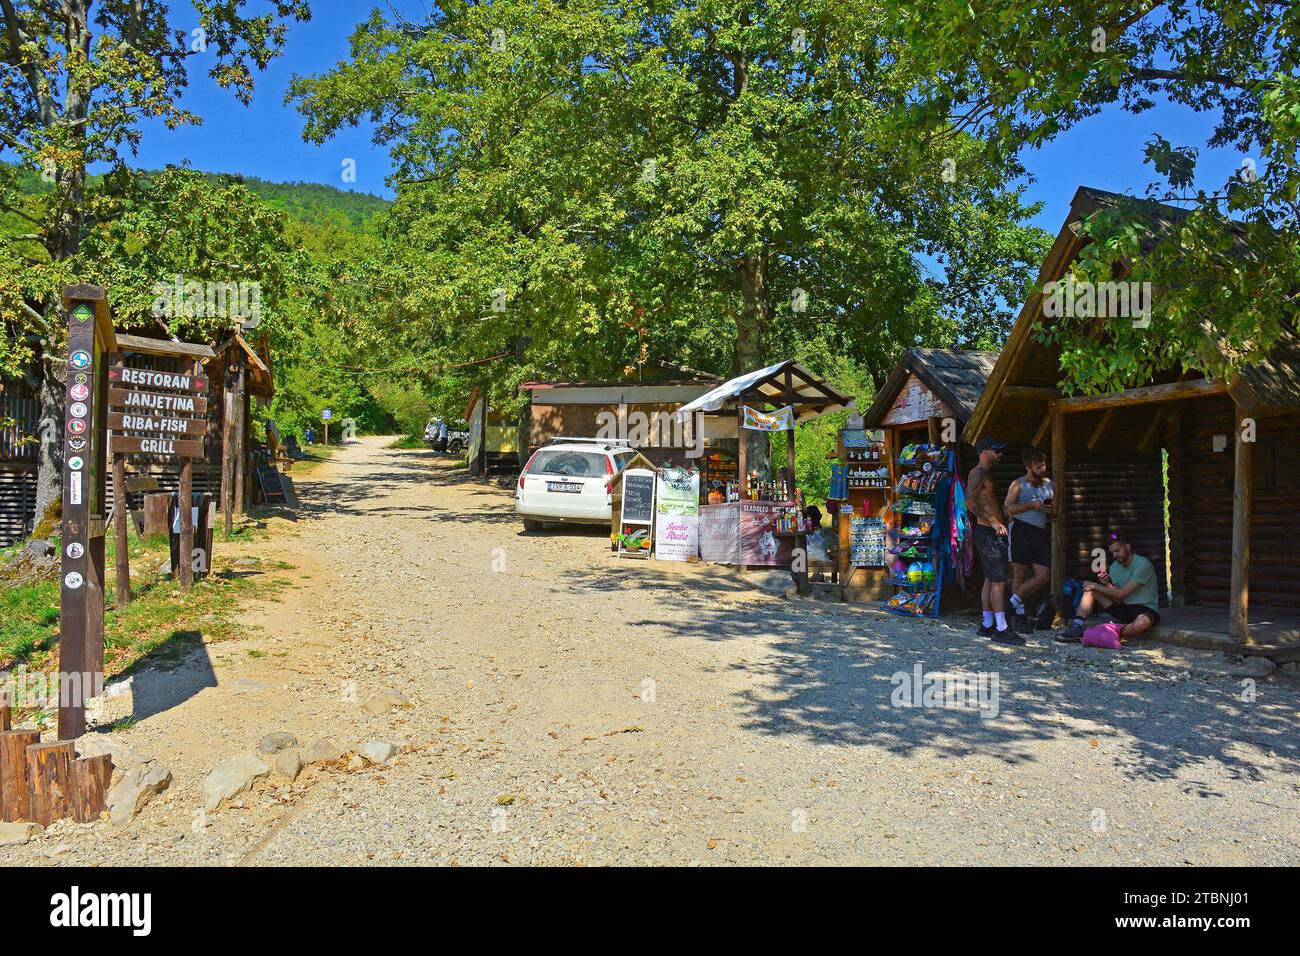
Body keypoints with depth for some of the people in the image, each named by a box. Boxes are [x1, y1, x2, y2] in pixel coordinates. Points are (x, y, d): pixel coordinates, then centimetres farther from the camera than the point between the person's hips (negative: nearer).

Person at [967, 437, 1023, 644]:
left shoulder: (987, 474, 20)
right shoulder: (978, 473, -11)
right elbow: (970, 502, -22)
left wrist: (1001, 522, 17)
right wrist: (993, 522, -24)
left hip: (994, 533, 10)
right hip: (987, 532, -10)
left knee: (990, 580, 12)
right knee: (999, 581, -11)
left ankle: (987, 625, 17)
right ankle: (1001, 629, -10)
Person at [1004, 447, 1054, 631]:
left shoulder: (1050, 485, 18)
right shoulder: (1018, 484, 4)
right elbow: (1008, 508, -5)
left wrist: (1052, 512, 5)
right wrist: (1032, 505, -12)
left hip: (1041, 533, 5)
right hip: (1021, 530, -5)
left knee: (1044, 575, -4)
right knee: (1020, 573, -2)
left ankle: (1012, 604, 7)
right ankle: (1020, 614, 8)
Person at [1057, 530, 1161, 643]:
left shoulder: (1143, 564, -16)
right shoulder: (1115, 566, 5)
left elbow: (1122, 594, -19)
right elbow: (1118, 600, 0)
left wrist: (1095, 586, -12)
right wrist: (1106, 584, -17)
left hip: (1145, 610, -7)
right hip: (1124, 609, 7)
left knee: (1141, 623, -44)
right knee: (1088, 587, -2)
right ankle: (1077, 627, -16)